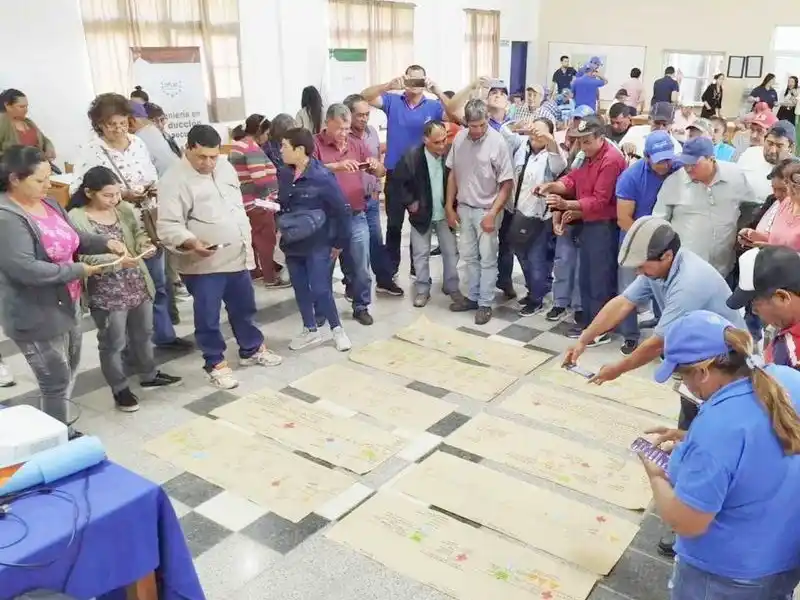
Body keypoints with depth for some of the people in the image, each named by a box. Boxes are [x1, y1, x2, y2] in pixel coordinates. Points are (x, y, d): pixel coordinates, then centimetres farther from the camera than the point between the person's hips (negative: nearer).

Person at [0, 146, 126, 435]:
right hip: (36, 315, -9)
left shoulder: (47, 203, 4)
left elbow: (74, 238, 15)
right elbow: (26, 269, -31)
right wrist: (79, 270, -23)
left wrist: (105, 243, -4)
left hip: (65, 306, 10)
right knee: (56, 381, 3)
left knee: (68, 371, 22)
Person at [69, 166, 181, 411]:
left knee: (143, 333, 22)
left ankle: (149, 375, 41)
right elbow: (83, 259, -20)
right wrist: (118, 261, -31)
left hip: (138, 285, 6)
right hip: (106, 294, -6)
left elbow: (139, 232, 11)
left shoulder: (124, 209, 2)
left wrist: (145, 245, -12)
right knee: (113, 342, 8)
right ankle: (120, 389, 24)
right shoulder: (76, 219, -15)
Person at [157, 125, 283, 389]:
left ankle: (252, 350, 40)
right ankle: (216, 363, 23)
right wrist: (192, 242, -38)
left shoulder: (226, 168, 7)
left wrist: (247, 243, 17)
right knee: (208, 317, 5)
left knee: (244, 307, 20)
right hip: (203, 264, -7)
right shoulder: (174, 180, -16)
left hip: (237, 257, 7)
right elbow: (168, 226, -21)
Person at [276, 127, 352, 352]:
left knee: (320, 290, -4)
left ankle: (337, 329, 18)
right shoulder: (283, 174, -1)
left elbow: (342, 211, -13)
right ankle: (311, 330, 31)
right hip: (292, 243, 6)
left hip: (318, 245, -6)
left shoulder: (322, 177, -19)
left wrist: (340, 242, -8)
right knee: (300, 289, 14)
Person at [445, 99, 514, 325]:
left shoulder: (497, 142, -16)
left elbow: (507, 183, -14)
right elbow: (452, 173, 7)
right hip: (464, 207, 5)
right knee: (468, 255, 14)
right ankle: (474, 297, 29)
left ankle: (485, 304, 15)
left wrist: (493, 214, -18)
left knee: (487, 259, 3)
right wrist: (449, 207, 6)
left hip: (486, 210, -5)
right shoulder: (460, 138, -2)